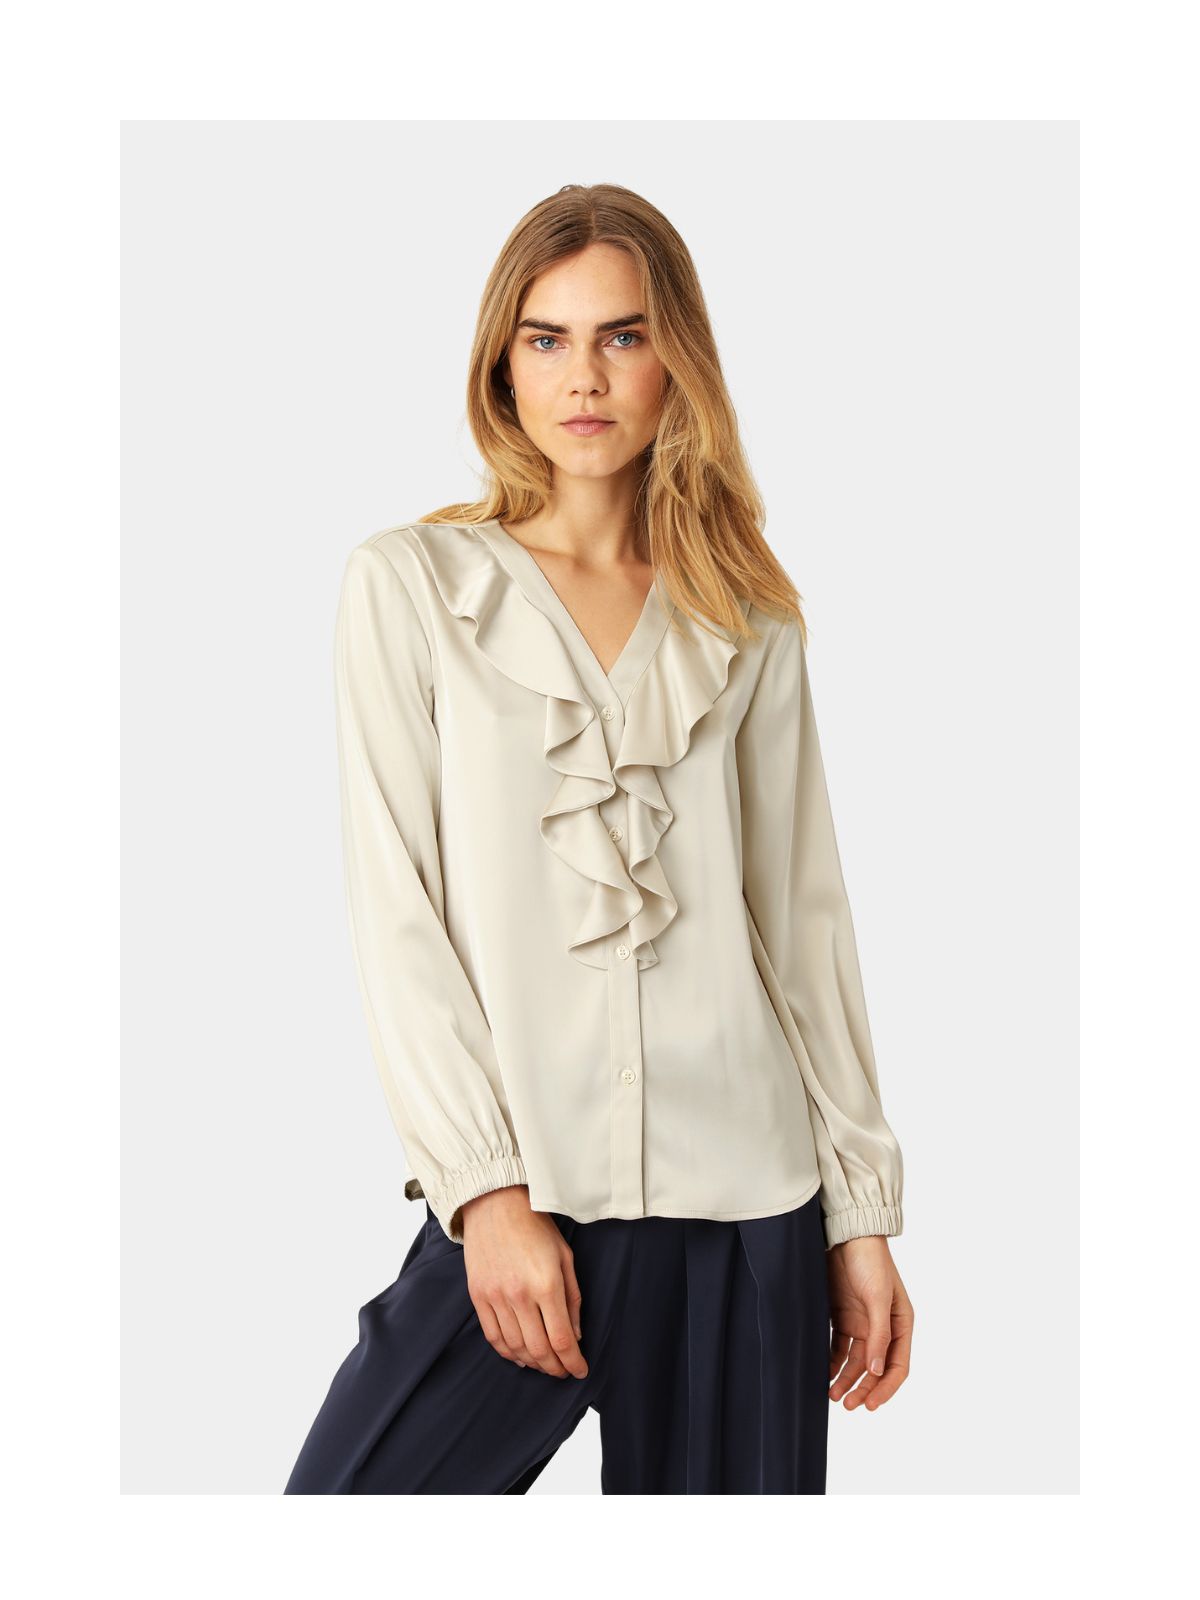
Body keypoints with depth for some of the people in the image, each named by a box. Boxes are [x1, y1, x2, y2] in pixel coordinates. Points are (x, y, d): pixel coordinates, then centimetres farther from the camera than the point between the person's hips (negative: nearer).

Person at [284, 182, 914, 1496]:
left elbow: (805, 912, 10)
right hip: (518, 1203, -2)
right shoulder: (410, 584, 3)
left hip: (749, 1213, 2)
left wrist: (862, 1208, 6)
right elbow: (394, 909, -3)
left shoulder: (750, 620, 11)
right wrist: (489, 1189, -11)